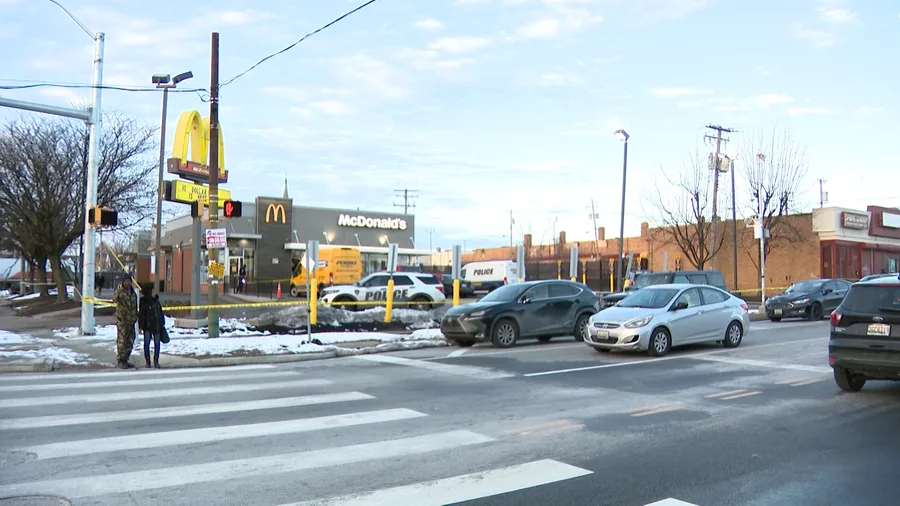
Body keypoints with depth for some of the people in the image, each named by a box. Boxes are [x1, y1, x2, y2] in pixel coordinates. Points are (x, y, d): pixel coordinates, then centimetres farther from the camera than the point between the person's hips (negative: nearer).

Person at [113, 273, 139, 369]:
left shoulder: (133, 292, 14)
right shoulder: (120, 291, -8)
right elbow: (114, 299, -30)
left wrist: (135, 316, 20)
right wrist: (117, 295, -50)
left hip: (131, 321, 7)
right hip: (122, 320, -7)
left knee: (130, 341, 11)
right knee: (121, 341, -6)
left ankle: (125, 360, 22)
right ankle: (119, 361, 0)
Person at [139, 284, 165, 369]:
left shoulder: (156, 300, 6)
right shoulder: (143, 302, -10)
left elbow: (160, 312, 13)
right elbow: (141, 315, -10)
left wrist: (162, 323, 14)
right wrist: (140, 326, -13)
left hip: (157, 326, 5)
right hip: (147, 327, -5)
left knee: (157, 344, 7)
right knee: (146, 344, 3)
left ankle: (156, 361, 16)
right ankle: (147, 361, 13)